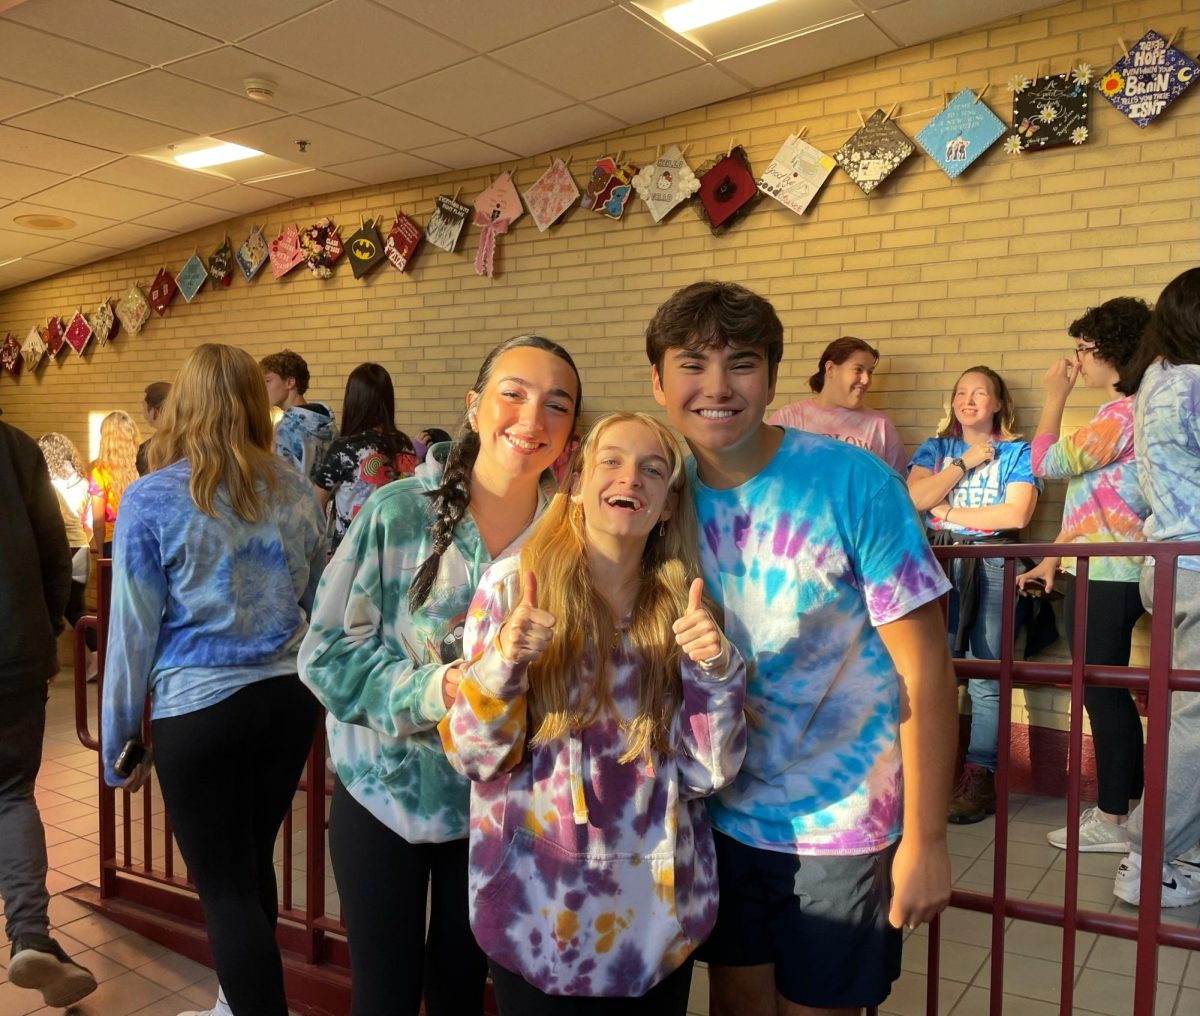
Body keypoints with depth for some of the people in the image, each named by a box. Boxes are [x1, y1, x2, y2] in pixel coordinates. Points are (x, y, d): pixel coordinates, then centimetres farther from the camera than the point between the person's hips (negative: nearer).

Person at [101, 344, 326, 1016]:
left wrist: (119, 741, 5)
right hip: (289, 697, 5)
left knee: (226, 887, 7)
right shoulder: (298, 492, 2)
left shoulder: (152, 499, -10)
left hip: (199, 709, -5)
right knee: (251, 864, 22)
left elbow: (134, 631, -6)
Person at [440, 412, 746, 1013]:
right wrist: (503, 663, -25)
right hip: (538, 899, -2)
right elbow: (474, 758, -8)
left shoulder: (682, 604, -3)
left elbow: (707, 774, -5)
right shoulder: (512, 586, -10)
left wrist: (716, 670, -20)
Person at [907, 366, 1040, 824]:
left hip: (990, 565, -3)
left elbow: (1016, 513, -9)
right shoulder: (936, 448, 16)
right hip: (938, 560, 3)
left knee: (986, 678, -4)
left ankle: (980, 777, 2)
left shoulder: (1017, 452, 7)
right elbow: (915, 498, -2)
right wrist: (965, 462, -3)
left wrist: (948, 510, -4)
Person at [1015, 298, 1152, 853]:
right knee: (1108, 692, 15)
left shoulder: (1123, 412, -14)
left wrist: (1055, 397, -2)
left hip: (1105, 577, -10)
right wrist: (1052, 559, 17)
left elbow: (1047, 463, -13)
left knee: (1102, 693, -4)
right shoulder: (1123, 412, 19)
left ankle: (1111, 821, 5)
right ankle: (1127, 803, 24)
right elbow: (1090, 502, 19)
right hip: (1105, 574, 10)